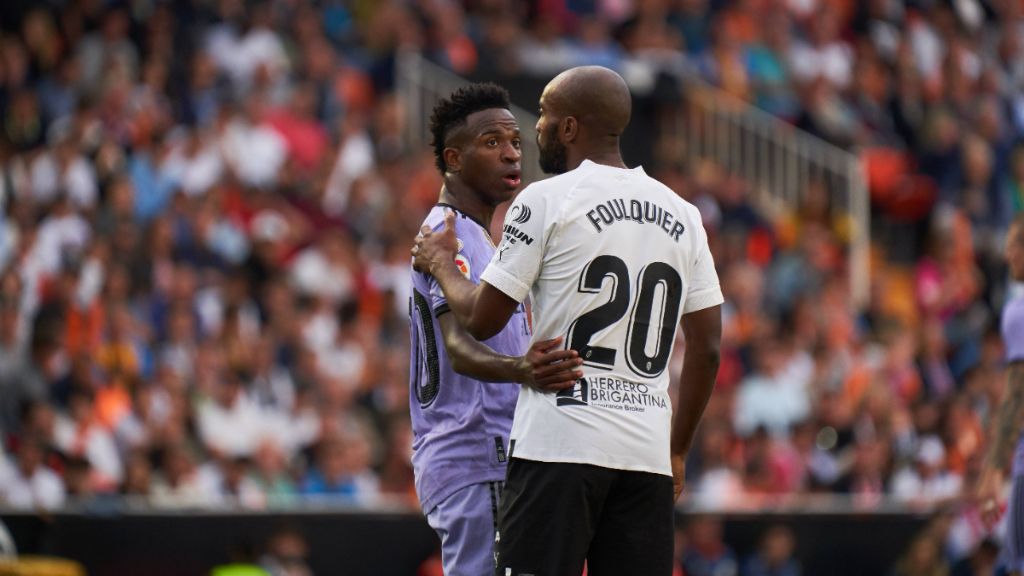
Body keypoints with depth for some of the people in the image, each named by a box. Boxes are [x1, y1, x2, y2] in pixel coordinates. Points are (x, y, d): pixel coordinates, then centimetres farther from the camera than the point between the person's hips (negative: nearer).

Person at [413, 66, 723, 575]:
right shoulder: (681, 215, 12)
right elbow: (706, 349, 13)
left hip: (560, 442, -5)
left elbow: (481, 321, -2)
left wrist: (441, 264, 17)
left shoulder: (546, 200, -4)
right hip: (646, 450, 5)